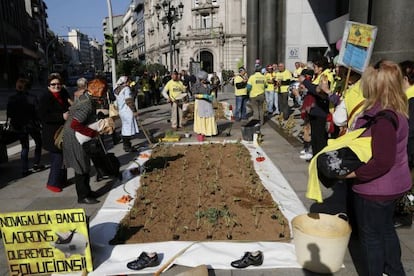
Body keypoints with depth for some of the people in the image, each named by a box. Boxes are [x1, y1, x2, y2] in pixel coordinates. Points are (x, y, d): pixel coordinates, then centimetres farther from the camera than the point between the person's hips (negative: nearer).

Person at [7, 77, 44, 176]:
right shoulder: (32, 98, -15)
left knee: (24, 147, 13)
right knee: (38, 144, 18)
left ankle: (24, 170, 11)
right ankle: (36, 165, 16)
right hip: (32, 125, -3)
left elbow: (9, 114, 1)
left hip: (19, 127, 3)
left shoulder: (11, 99, -4)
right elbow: (38, 112, -13)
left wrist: (14, 124, 11)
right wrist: (40, 123, -2)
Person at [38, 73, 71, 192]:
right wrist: (62, 116, -25)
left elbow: (69, 108, 24)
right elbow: (43, 116, -21)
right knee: (57, 158, -6)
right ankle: (52, 183, 9)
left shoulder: (64, 94, 8)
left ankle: (61, 180, 29)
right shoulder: (45, 98, -12)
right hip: (52, 135, -7)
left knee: (63, 157, 15)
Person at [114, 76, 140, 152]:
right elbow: (129, 101, -19)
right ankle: (127, 147, -1)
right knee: (129, 128, -4)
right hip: (128, 111, -9)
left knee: (125, 129, 16)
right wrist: (134, 111, -15)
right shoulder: (126, 88, -13)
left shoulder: (117, 90, 14)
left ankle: (126, 145, 25)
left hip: (121, 111, 9)